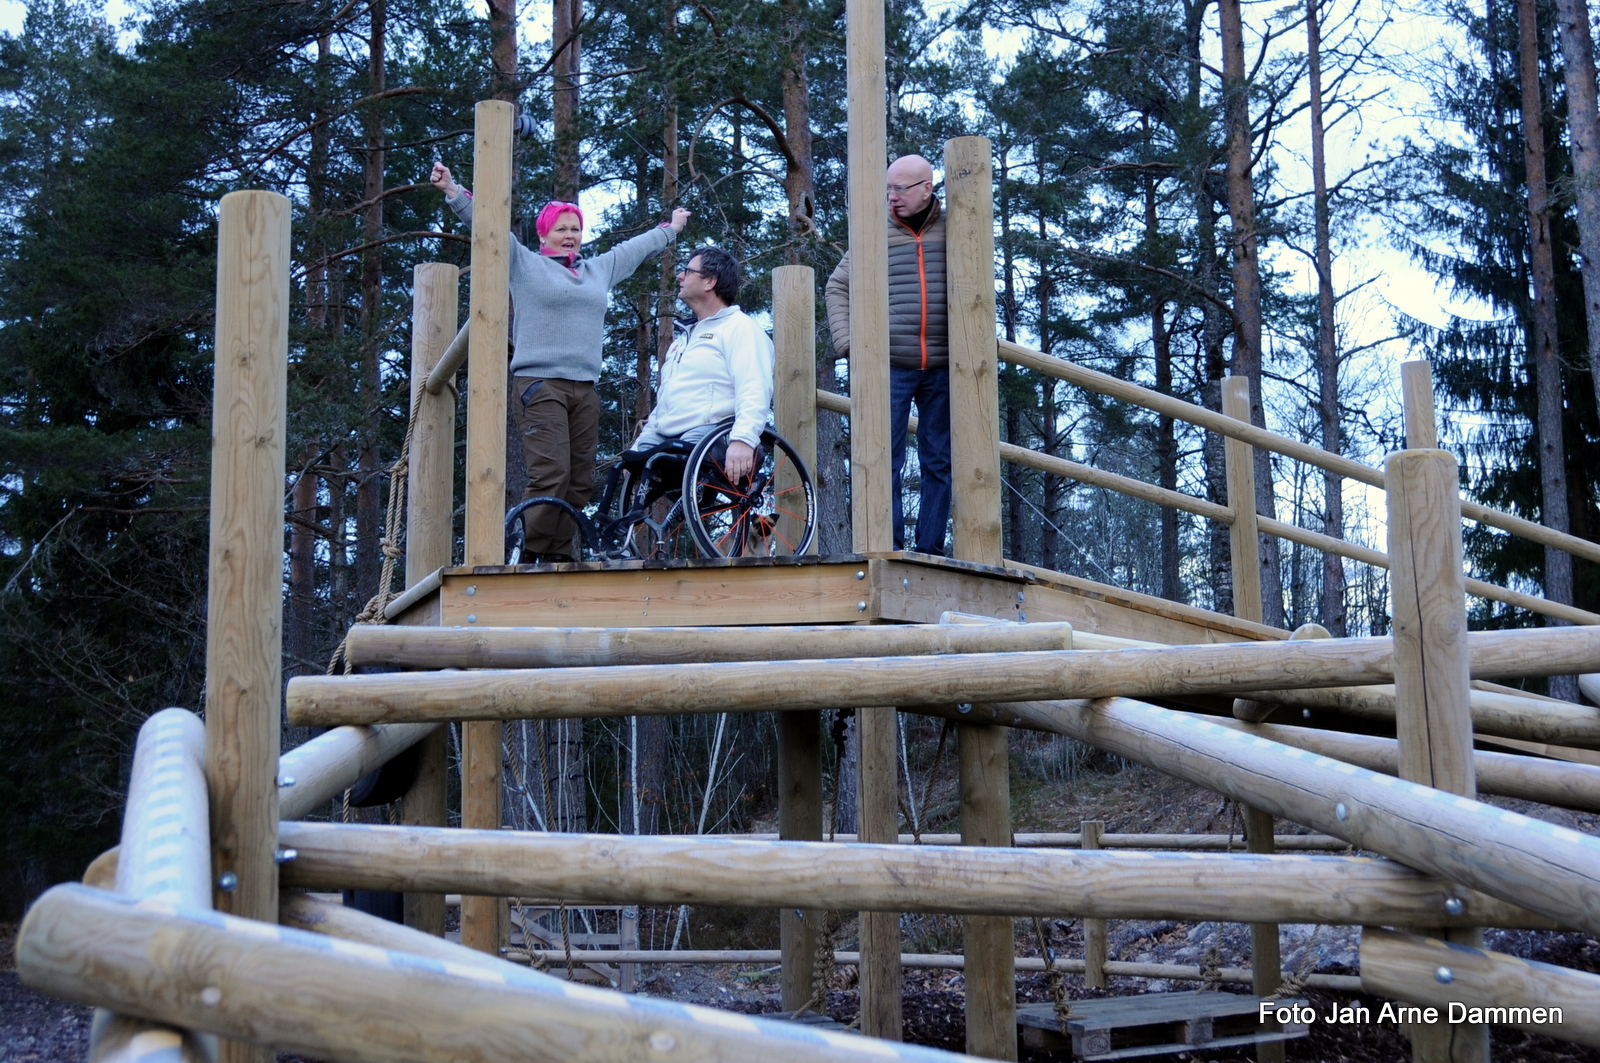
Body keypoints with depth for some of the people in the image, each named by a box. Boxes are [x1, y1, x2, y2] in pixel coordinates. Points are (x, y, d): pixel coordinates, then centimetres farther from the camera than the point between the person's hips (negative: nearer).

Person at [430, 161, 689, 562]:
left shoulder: (599, 269, 24)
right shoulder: (525, 264, 9)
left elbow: (637, 246, 38)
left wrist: (671, 228, 51)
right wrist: (452, 190, -9)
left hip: (584, 389, 6)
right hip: (539, 384, -6)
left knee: (580, 480, 0)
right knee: (551, 473, -18)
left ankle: (560, 554, 6)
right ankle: (530, 554, -11)